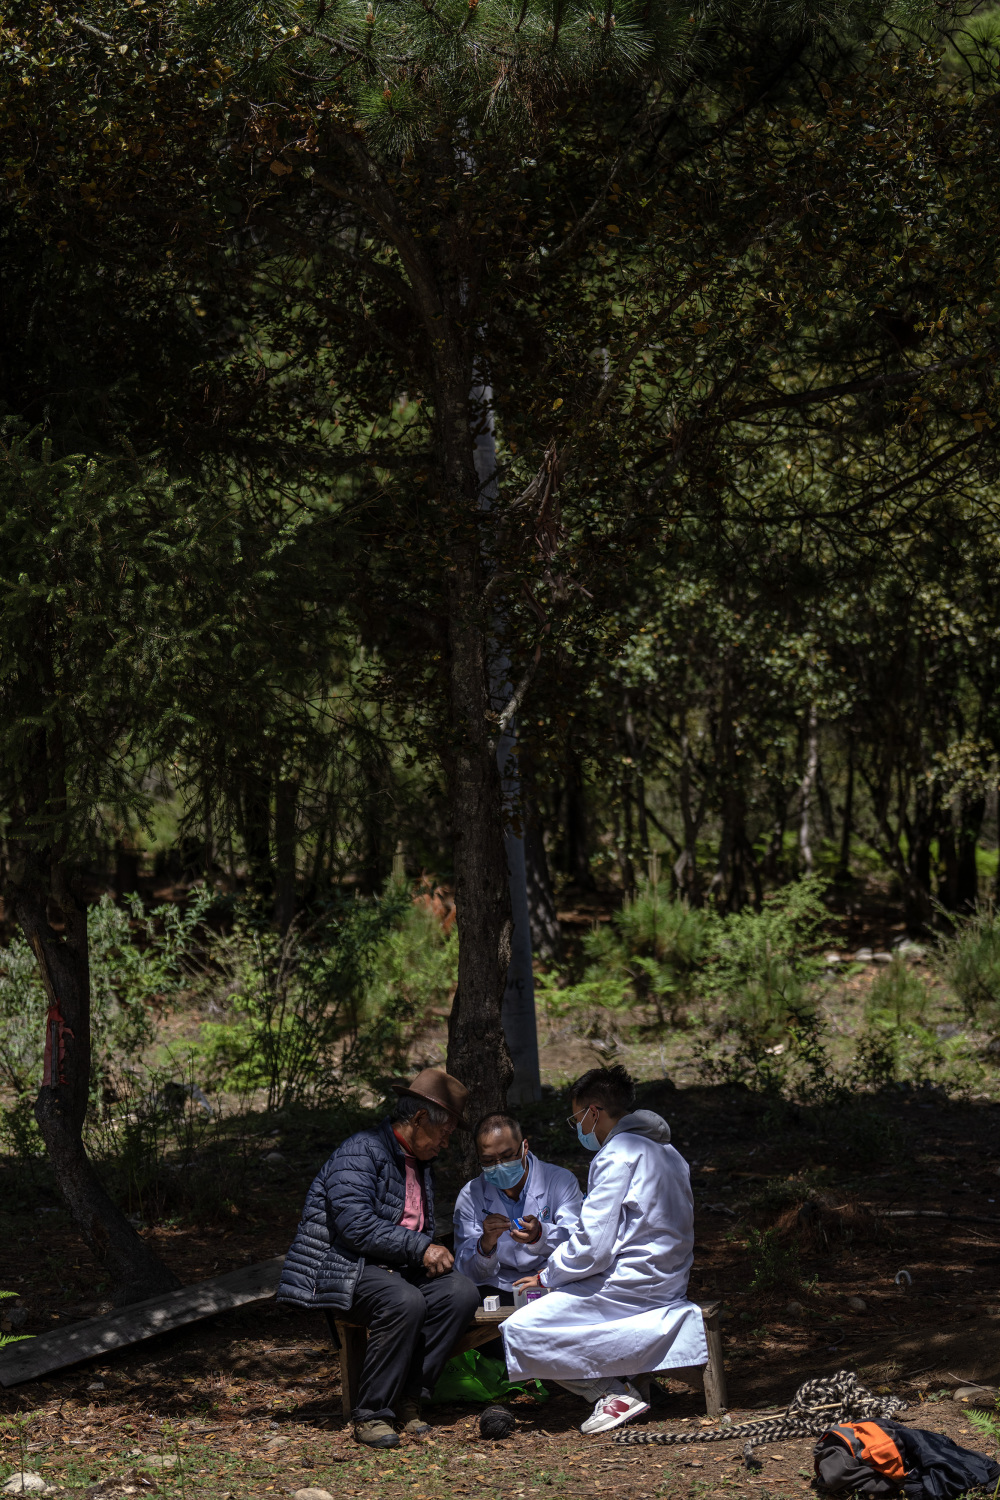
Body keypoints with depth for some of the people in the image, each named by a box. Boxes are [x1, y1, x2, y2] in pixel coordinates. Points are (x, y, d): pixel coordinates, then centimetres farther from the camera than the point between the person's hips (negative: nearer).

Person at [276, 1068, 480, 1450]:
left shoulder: (419, 1163, 20)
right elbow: (356, 1225, -23)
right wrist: (419, 1248, -22)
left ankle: (407, 1398, -14)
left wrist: (432, 1253, 7)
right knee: (404, 1302, -36)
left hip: (398, 1268, 8)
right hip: (344, 1268, -8)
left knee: (461, 1292, -19)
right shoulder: (361, 1152, -11)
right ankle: (371, 1414, -23)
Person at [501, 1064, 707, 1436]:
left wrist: (547, 1276, 1)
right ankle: (623, 1382, 7)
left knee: (519, 1330, -11)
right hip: (668, 1282, 10)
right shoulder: (665, 1151, 16)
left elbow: (591, 1248, -17)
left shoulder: (615, 1157, -13)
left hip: (629, 1283, -10)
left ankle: (615, 1393, -12)